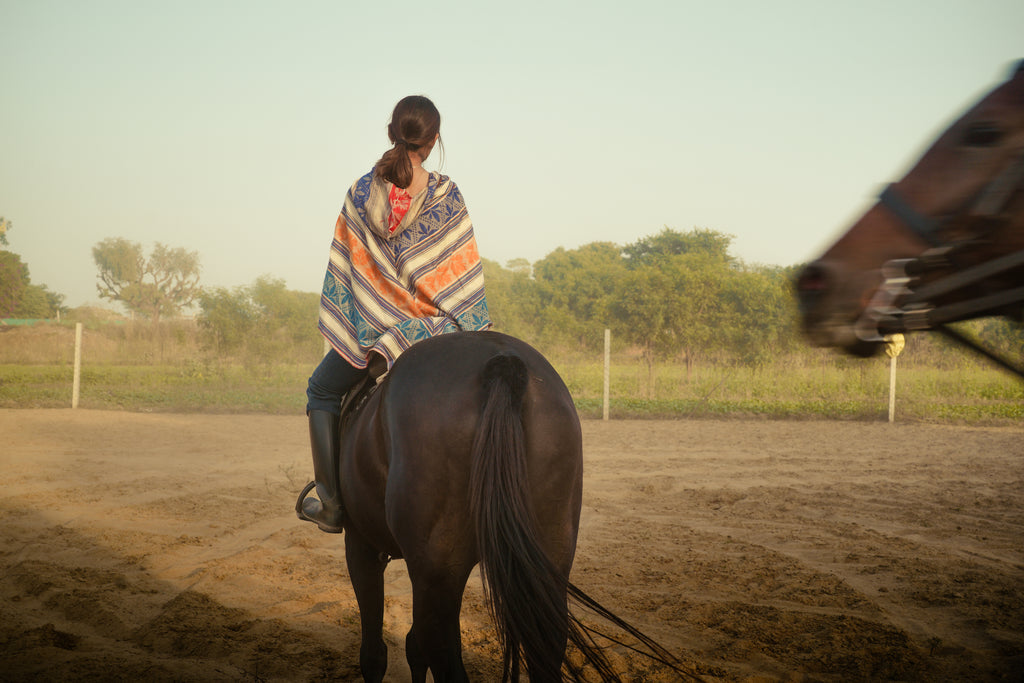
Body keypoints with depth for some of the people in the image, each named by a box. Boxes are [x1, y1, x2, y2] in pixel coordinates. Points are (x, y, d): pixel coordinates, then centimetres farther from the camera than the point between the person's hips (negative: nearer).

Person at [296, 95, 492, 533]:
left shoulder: (361, 193, -3)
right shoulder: (446, 195, -7)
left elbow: (342, 267, 3)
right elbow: (465, 275, -4)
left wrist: (339, 328, 12)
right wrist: (478, 335, 5)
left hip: (369, 334, 1)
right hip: (430, 329, 0)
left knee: (321, 392, 24)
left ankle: (330, 502, 14)